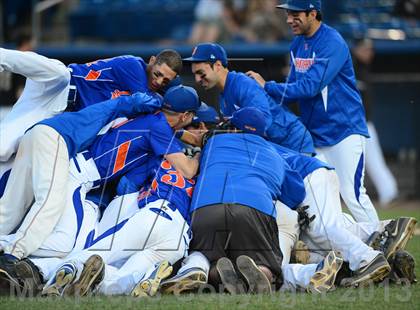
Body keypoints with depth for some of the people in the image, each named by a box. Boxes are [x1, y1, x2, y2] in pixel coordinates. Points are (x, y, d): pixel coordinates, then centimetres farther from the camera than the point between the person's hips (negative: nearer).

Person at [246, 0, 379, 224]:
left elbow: (310, 86, -26)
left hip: (345, 131, -8)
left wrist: (267, 87, -24)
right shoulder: (298, 45, 9)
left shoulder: (332, 44, -18)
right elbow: (293, 89, 11)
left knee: (352, 195, -10)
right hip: (314, 135, 8)